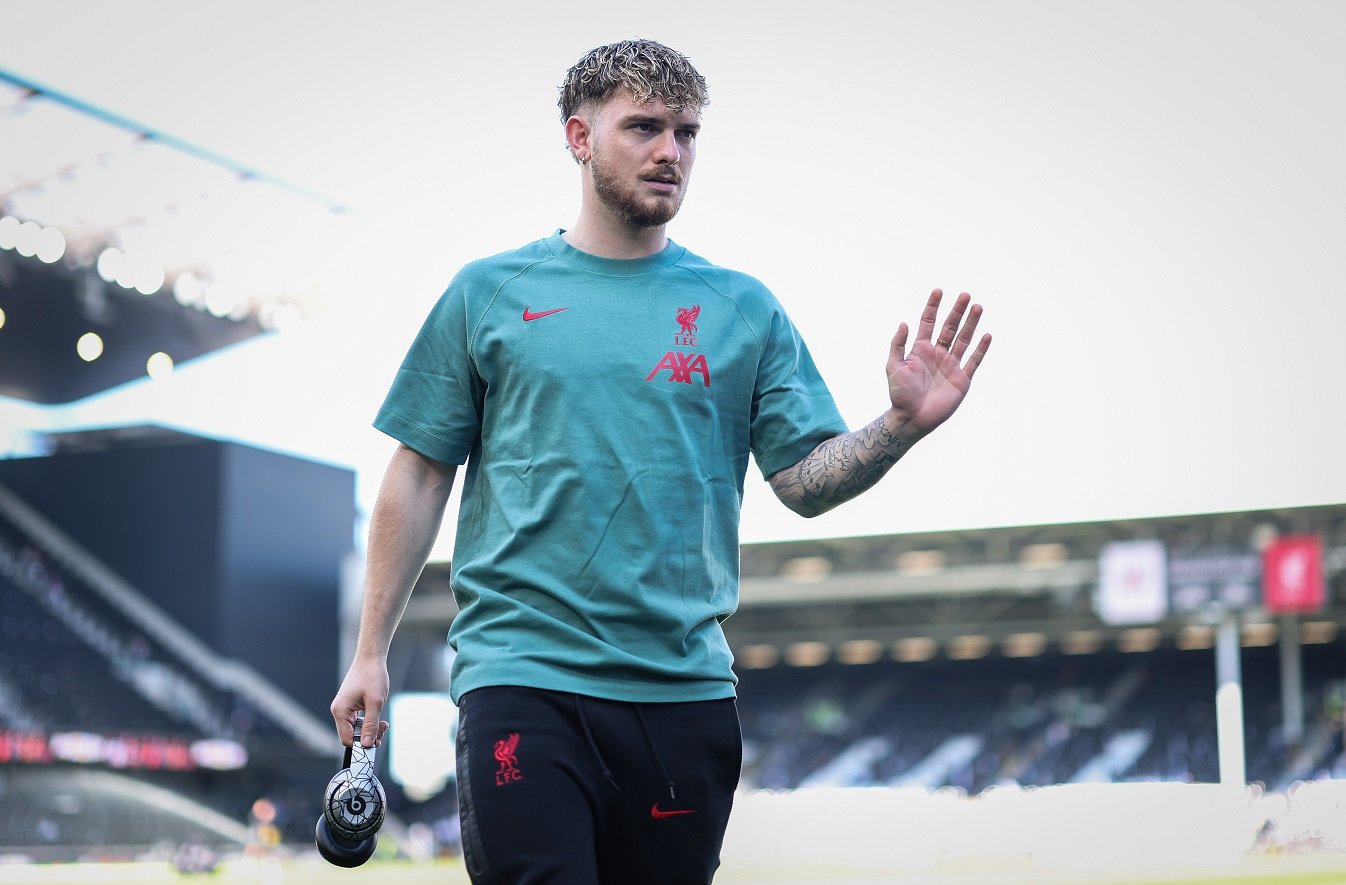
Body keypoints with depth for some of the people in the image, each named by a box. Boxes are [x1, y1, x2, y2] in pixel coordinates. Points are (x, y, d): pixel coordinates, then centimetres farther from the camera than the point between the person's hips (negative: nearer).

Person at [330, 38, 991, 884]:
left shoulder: (742, 307, 9)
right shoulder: (488, 293, 6)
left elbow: (807, 480, 4)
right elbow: (419, 477, 7)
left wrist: (902, 426, -15)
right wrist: (372, 652, 4)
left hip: (686, 687, 2)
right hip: (522, 675, -2)